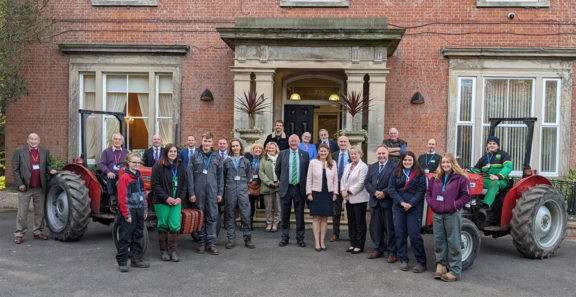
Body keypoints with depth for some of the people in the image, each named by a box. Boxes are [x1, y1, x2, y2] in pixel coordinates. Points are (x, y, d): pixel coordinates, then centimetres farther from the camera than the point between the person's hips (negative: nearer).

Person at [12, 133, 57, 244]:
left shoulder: (45, 152, 8)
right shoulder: (19, 151, -1)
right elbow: (15, 169, -2)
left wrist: (50, 170, -5)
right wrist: (20, 184, -8)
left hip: (40, 188, 3)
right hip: (25, 188, -3)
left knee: (40, 212, 10)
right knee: (22, 212, 1)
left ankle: (38, 232, 22)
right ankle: (19, 234, 10)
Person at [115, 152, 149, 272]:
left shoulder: (139, 177, 11)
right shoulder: (124, 177, -11)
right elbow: (122, 198, -14)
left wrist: (145, 210, 13)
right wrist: (126, 214, -16)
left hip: (139, 211, 7)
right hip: (129, 211, -7)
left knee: (138, 235, 13)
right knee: (125, 237, -1)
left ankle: (136, 259, 24)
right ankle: (122, 262, 8)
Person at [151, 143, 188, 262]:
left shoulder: (180, 167, 10)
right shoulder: (158, 166, -5)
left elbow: (184, 183, 12)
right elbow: (155, 184, -9)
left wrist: (180, 197, -2)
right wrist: (166, 198, -14)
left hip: (176, 201, 3)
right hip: (162, 202, -3)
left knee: (175, 226, -3)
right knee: (163, 226, 5)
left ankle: (173, 251, 7)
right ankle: (164, 251, 17)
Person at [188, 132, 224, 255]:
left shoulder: (217, 157, 8)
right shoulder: (195, 157, 3)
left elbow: (220, 176, 10)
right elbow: (190, 175, 0)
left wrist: (220, 193, 4)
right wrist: (191, 193, -6)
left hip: (212, 191, 1)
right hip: (199, 191, -1)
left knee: (212, 217, 0)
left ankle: (211, 243, 5)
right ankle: (202, 243, 14)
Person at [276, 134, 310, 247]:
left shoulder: (305, 154, 4)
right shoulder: (282, 154, 4)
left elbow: (308, 170, 9)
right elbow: (277, 169, 15)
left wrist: (305, 184, 8)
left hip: (299, 188, 0)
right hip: (286, 188, 0)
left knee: (300, 214, 4)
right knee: (285, 214, 7)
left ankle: (300, 238, 16)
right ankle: (285, 237, 19)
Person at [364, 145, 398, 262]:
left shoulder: (394, 167, -2)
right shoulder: (372, 167, 15)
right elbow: (367, 182, 7)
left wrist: (384, 193, -17)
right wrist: (375, 192, -9)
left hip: (388, 201, -5)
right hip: (375, 202, 5)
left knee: (390, 228, 1)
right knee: (376, 227, 12)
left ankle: (392, 252, 10)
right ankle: (378, 249, 24)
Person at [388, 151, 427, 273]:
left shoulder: (419, 174, 2)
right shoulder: (396, 173, 8)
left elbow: (421, 191, -5)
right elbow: (391, 189, 1)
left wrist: (411, 204, -15)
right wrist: (402, 202, -10)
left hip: (414, 208, -3)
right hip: (398, 207, 3)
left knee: (414, 234, -6)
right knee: (400, 234, 5)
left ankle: (421, 262, 5)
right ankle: (403, 260, 17)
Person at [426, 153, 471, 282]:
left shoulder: (461, 178, -5)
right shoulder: (435, 178, 11)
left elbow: (466, 195, -7)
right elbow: (428, 192, 17)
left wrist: (455, 205, -14)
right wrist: (431, 203, 2)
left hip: (452, 214, -5)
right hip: (437, 214, 5)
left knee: (453, 242, 0)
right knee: (438, 241, 10)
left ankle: (455, 271, 7)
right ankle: (441, 265, 23)